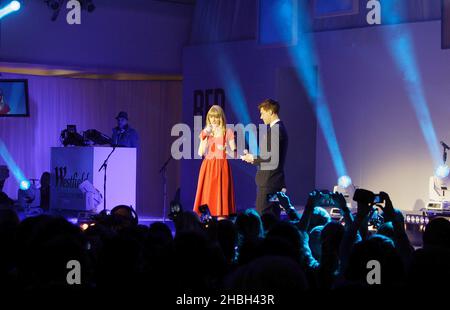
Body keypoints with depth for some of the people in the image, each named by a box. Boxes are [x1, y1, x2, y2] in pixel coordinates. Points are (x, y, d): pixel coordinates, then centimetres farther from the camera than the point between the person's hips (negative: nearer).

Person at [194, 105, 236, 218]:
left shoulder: (228, 132, 2)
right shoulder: (205, 133, 9)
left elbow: (234, 155, 0)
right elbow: (200, 153, -2)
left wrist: (226, 149, -20)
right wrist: (206, 136, -10)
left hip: (222, 167, -2)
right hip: (207, 167, 2)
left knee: (221, 195, -7)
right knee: (207, 195, -4)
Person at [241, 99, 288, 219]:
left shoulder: (275, 129, -16)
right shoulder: (279, 128, 16)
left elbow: (271, 158, -22)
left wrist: (253, 158, -9)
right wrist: (253, 157, 10)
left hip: (269, 182, -10)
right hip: (275, 181, 10)